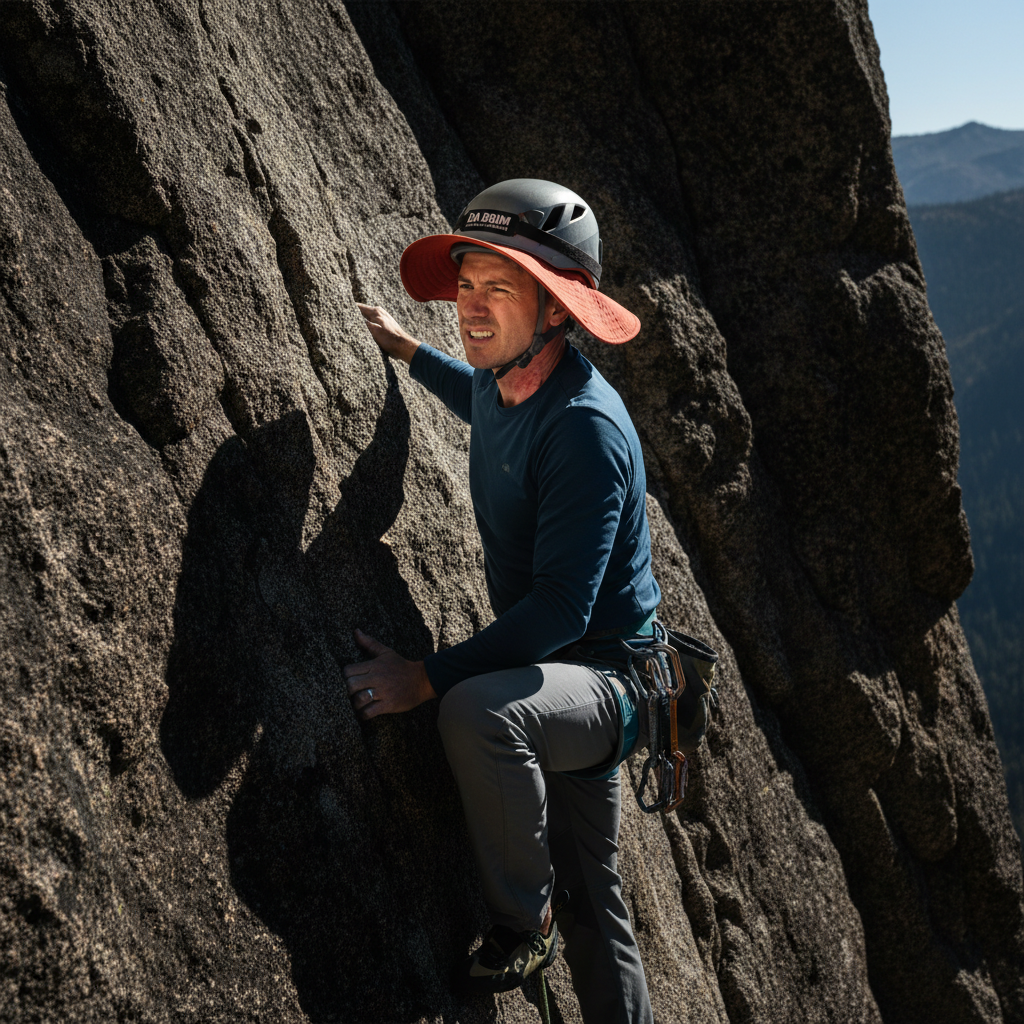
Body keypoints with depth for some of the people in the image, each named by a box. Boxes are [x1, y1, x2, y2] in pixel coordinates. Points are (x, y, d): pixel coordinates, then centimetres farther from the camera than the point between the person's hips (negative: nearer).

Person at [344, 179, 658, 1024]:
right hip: (553, 681, 9)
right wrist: (408, 351, 26)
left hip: (609, 678, -9)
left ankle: (523, 923, -16)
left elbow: (559, 611, -31)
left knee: (478, 711, -38)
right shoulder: (503, 380, -1)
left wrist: (428, 678, -33)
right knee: (593, 913, 16)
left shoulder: (586, 428, -27)